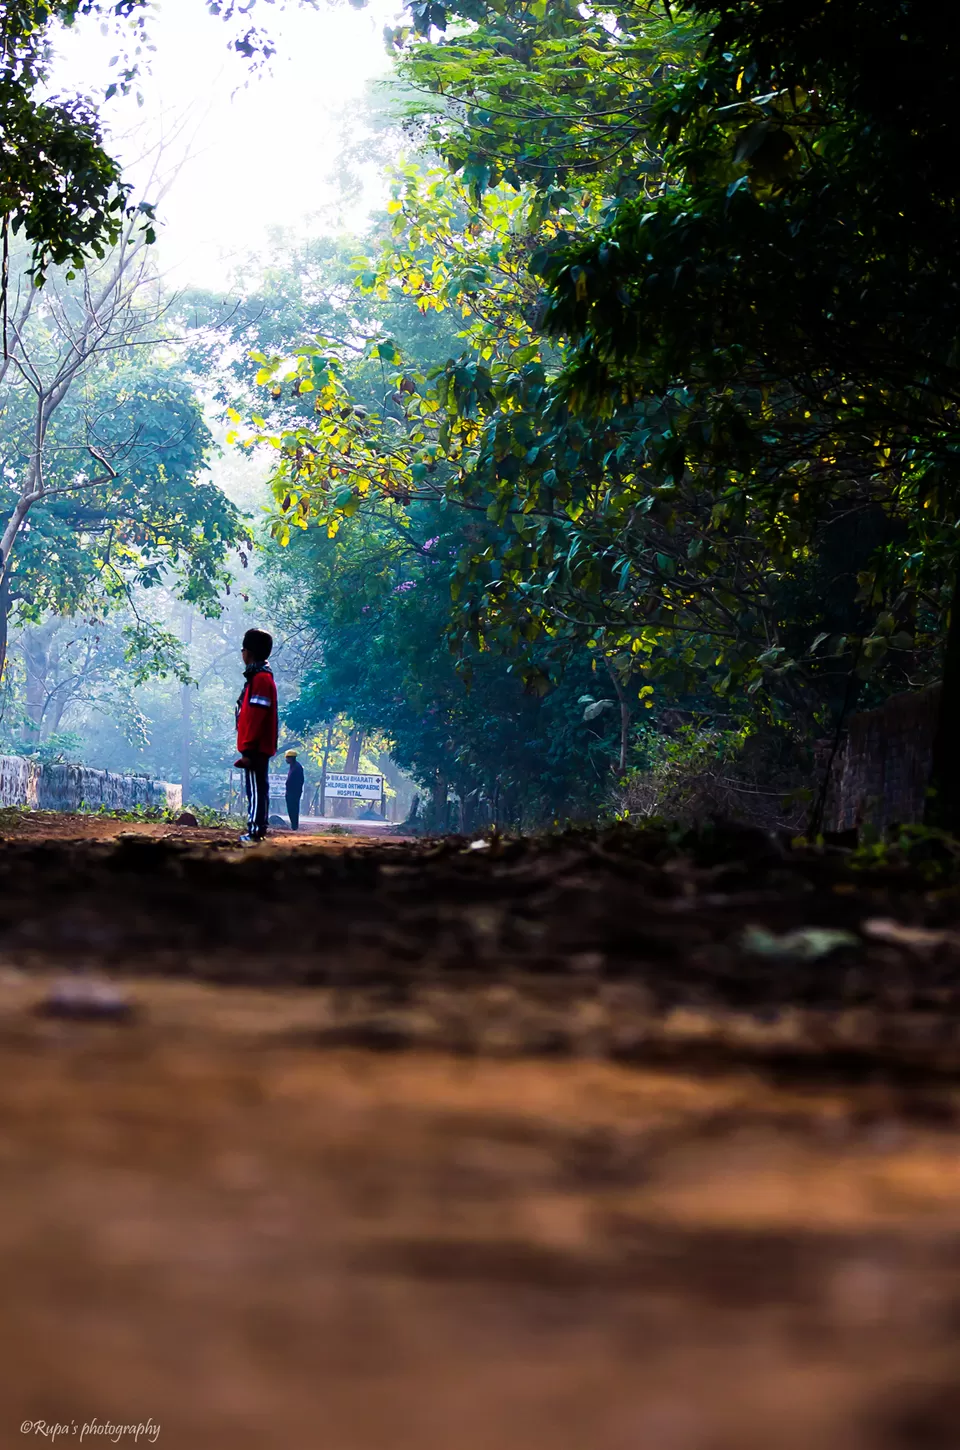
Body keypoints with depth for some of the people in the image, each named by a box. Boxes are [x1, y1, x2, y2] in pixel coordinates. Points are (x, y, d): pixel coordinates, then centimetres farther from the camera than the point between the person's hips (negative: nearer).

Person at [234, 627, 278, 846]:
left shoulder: (260, 678, -15)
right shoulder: (259, 676, 17)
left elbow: (255, 717, -20)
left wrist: (247, 749, -22)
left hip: (255, 748, -10)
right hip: (259, 747, 10)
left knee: (256, 789, -11)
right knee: (258, 789, 11)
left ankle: (255, 831, -12)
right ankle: (257, 829, 15)